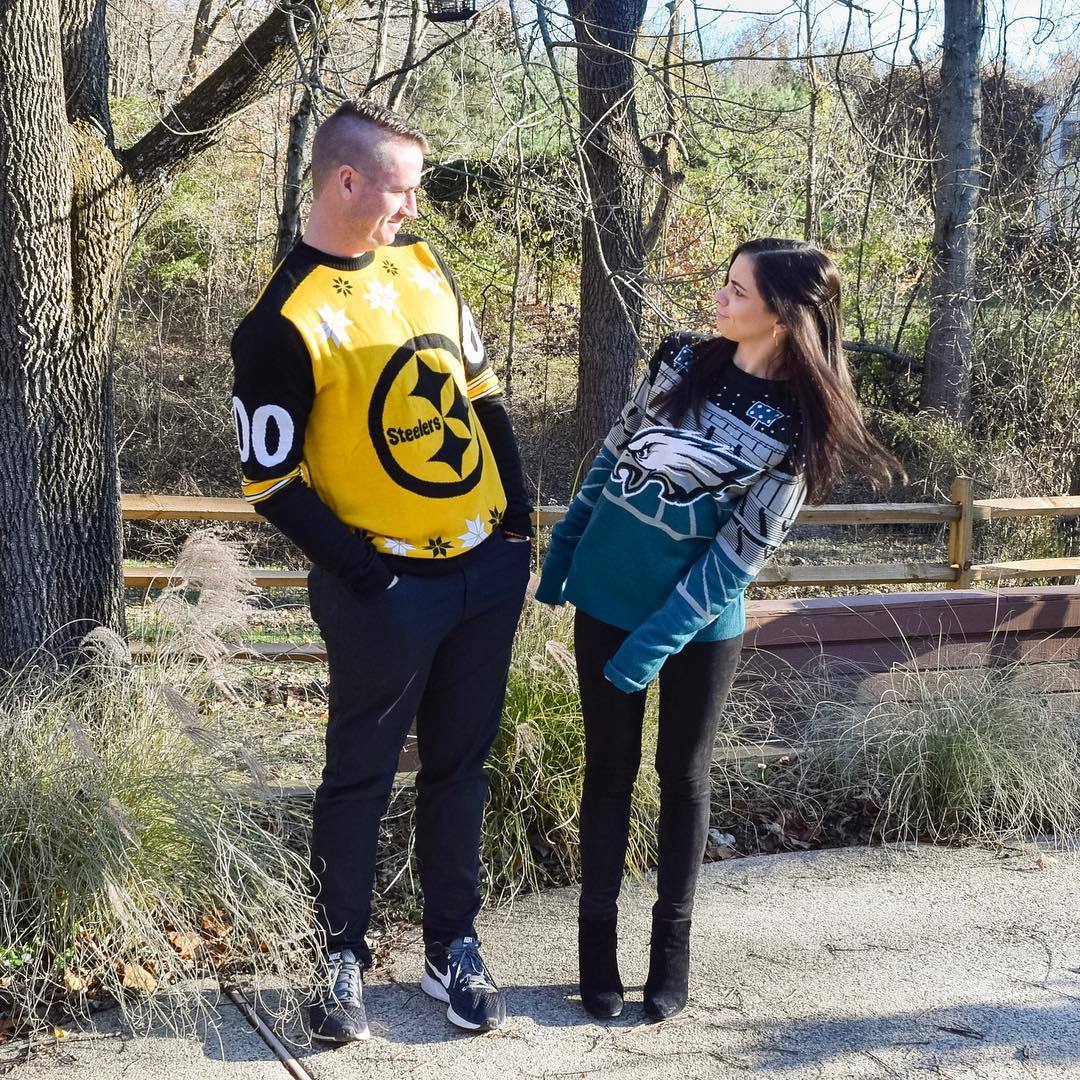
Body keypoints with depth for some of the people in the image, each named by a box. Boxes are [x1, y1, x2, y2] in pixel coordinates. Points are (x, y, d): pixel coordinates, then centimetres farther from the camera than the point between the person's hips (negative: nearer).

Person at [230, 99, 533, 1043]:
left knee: (460, 764, 14)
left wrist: (519, 513, 8)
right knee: (362, 775, 8)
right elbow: (272, 480, -12)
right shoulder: (287, 322, -16)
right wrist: (365, 575, -14)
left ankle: (454, 947, 27)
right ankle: (345, 958, 23)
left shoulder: (421, 264, 5)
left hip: (487, 569, 6)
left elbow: (482, 391, 14)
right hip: (388, 590, -6)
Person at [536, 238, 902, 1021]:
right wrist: (564, 545, 14)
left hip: (702, 622, -3)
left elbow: (743, 552, -15)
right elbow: (614, 452, 11)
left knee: (684, 777, 10)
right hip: (607, 598, 3)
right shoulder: (682, 358, -2)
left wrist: (660, 638, -18)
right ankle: (598, 942, 20)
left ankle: (673, 948, 24)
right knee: (611, 767, 9)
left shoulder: (799, 425, -14)